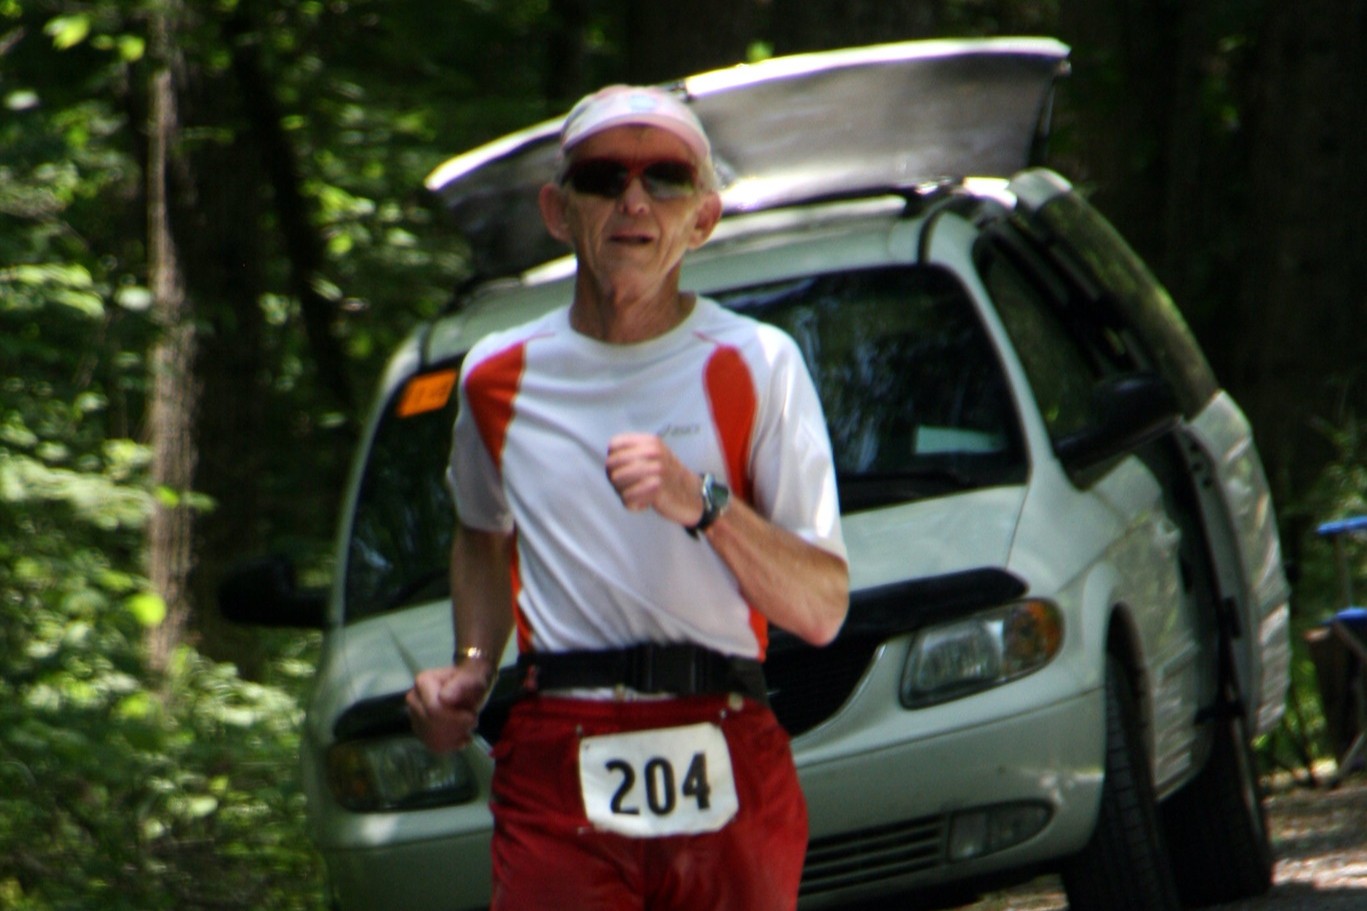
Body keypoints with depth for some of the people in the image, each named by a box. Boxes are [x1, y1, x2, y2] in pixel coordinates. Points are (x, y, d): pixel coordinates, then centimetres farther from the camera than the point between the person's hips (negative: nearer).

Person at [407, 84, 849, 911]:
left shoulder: (755, 365, 2)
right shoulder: (502, 378, 10)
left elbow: (823, 610, -3)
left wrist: (703, 505, -18)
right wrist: (472, 670, 14)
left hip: (730, 777, 0)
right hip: (558, 774, 0)